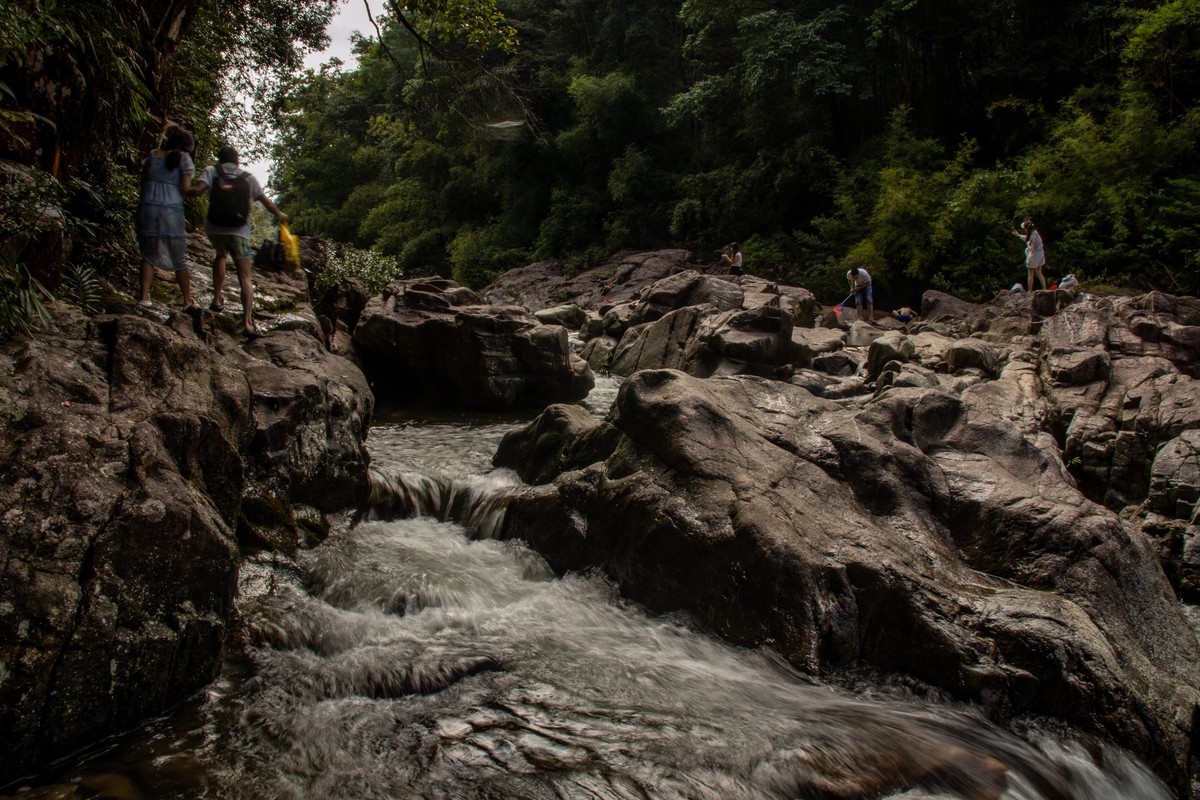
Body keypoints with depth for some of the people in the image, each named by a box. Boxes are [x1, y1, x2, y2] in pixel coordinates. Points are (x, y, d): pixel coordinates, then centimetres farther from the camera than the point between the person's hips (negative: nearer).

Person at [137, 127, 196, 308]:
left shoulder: (153, 154, 12)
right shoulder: (183, 158, -1)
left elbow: (143, 182, 11)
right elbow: (185, 188, -9)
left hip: (147, 206, 4)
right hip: (171, 210, -4)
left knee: (148, 254, 13)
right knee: (179, 258, 7)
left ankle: (143, 296, 4)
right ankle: (187, 301, 12)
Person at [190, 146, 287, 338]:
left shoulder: (211, 171, 6)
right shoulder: (248, 177, 9)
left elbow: (197, 190, -11)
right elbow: (266, 201, 10)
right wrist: (279, 215, 28)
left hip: (214, 229, 2)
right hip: (239, 232, -1)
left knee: (220, 255, 35)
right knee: (245, 278, -5)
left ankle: (217, 300, 30)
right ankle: (247, 323, -20)